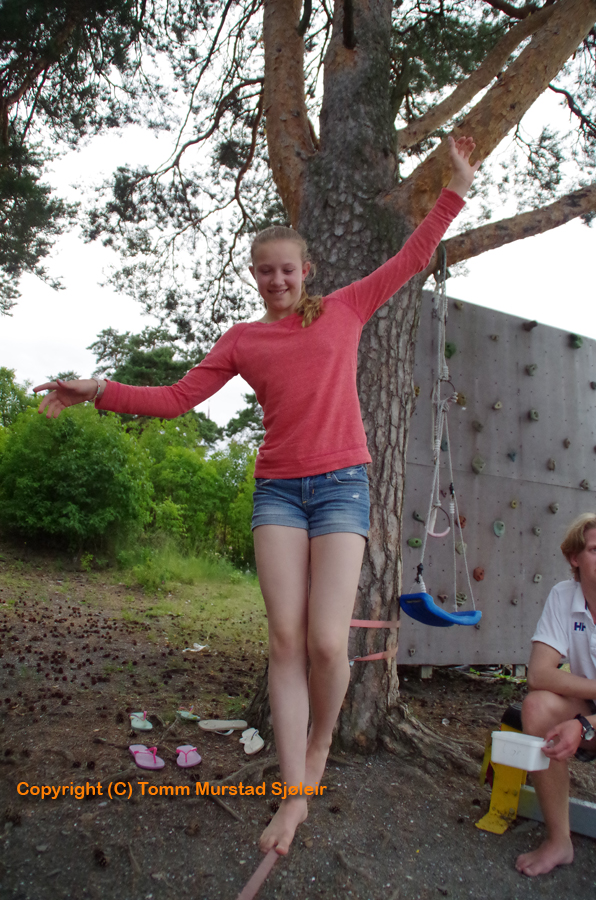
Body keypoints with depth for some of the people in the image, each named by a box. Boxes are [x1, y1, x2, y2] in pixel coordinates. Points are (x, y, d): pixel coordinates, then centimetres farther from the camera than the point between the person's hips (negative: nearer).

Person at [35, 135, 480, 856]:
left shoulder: (344, 309, 11)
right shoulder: (241, 339, 12)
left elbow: (411, 257, 16)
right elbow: (178, 397, 9)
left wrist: (457, 187, 17)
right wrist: (100, 391, 0)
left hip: (341, 485, -1)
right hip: (277, 490, 2)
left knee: (327, 642, -9)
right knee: (286, 640, -4)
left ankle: (318, 749, 21)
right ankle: (295, 795, 6)